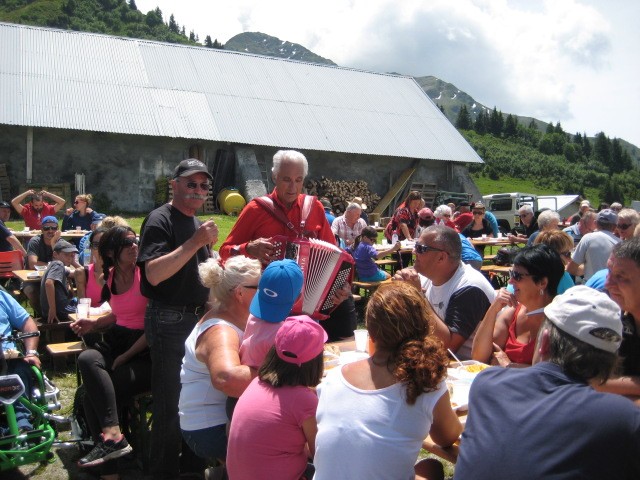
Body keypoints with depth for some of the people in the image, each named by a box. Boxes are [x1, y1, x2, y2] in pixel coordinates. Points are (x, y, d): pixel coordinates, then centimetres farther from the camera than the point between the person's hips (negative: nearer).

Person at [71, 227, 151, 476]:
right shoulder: (110, 279, 9)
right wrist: (93, 324, 7)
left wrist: (125, 357, -15)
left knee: (94, 394, -22)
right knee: (86, 359, -27)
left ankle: (109, 440, -3)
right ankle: (112, 434, -24)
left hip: (144, 349, -6)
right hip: (115, 340, 6)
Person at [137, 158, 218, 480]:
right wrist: (195, 242, -28)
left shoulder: (196, 223, 14)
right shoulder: (160, 220, -12)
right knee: (170, 403, 1)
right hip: (170, 321, -9)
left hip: (197, 317, 9)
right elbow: (153, 274, -26)